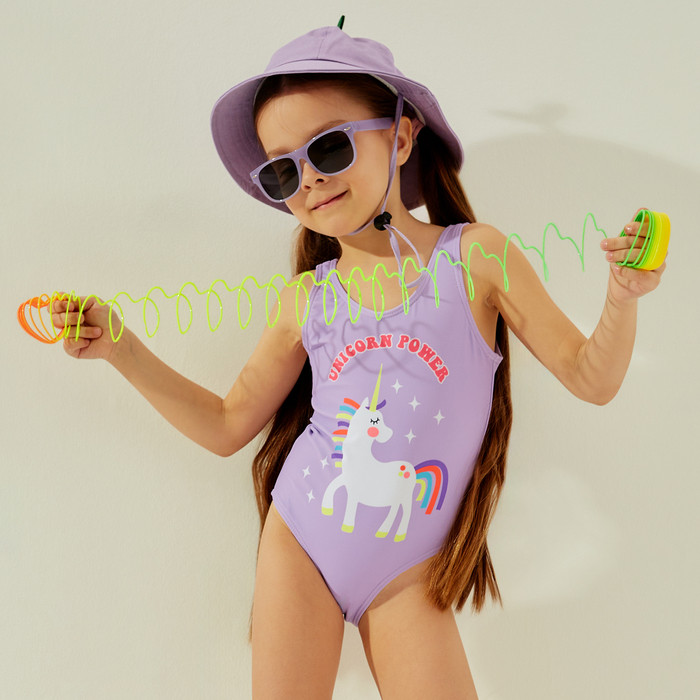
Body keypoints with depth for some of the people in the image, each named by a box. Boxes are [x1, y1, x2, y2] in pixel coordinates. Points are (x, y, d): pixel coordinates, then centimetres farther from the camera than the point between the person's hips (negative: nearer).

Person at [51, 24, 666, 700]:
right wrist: (119, 346, 1)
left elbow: (590, 378, -3)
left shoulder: (474, 256, -9)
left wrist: (621, 299, -22)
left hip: (407, 574, -1)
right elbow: (228, 425, 7)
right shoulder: (306, 299, -2)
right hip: (298, 545, 2)